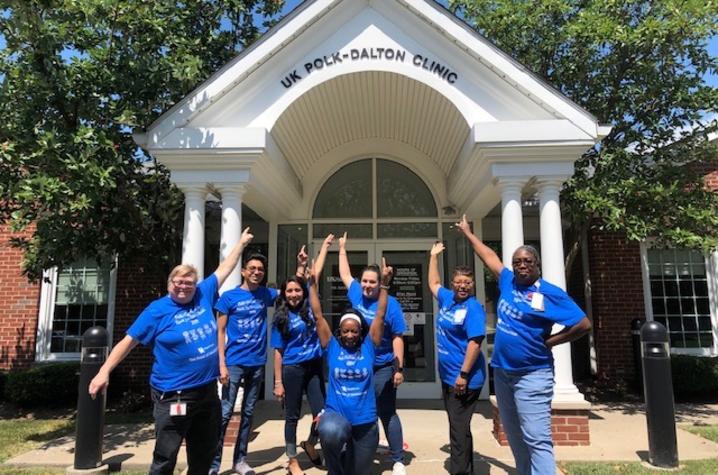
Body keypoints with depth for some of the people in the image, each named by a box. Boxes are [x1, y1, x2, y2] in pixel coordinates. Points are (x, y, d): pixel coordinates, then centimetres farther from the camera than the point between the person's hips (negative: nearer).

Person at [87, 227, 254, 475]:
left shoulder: (204, 295, 5)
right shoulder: (157, 310, -6)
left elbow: (224, 269, 15)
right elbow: (128, 341, -5)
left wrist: (241, 243, 21)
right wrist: (104, 371, -12)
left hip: (207, 391, 5)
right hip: (173, 397, -5)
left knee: (204, 454, 18)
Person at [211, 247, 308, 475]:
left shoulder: (266, 294, 5)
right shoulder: (229, 297, -5)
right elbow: (220, 332, -4)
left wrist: (301, 266, 1)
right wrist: (222, 364, -11)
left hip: (257, 363, 4)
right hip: (235, 362, -4)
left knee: (248, 413, 12)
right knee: (225, 413, -2)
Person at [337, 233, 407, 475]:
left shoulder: (390, 304, -13)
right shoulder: (356, 295, 0)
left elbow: (397, 338, -12)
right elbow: (345, 275, 16)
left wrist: (399, 368, -14)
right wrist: (342, 249, 19)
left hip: (382, 368, -5)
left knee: (387, 413, 2)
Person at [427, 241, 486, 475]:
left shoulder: (473, 308, -15)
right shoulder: (447, 299, 7)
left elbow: (475, 342, -22)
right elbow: (433, 283, 27)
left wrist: (463, 375, -25)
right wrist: (434, 256, 29)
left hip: (464, 378, -9)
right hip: (447, 376, 9)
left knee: (459, 427, -3)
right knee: (458, 426, 18)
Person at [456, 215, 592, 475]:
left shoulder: (550, 293, -10)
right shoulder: (507, 282, 6)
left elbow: (584, 325, -11)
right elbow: (489, 255, 20)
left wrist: (547, 342, -9)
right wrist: (467, 233, 30)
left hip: (532, 375, -7)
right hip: (502, 371, 7)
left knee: (537, 439, -8)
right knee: (515, 438, 17)